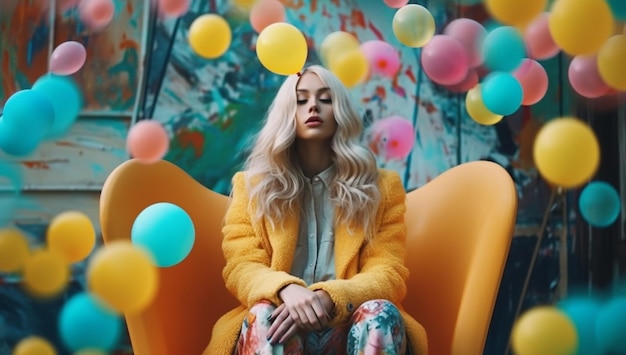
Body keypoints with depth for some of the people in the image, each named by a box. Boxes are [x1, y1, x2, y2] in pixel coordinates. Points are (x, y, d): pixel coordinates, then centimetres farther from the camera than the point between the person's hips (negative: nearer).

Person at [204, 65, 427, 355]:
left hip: (348, 328, 1)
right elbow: (241, 267, 1)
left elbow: (388, 274, 1)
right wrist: (286, 289, -24)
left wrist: (328, 297, -22)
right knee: (264, 314, -35)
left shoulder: (381, 187, 11)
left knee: (380, 312, -33)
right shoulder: (252, 185, 12)